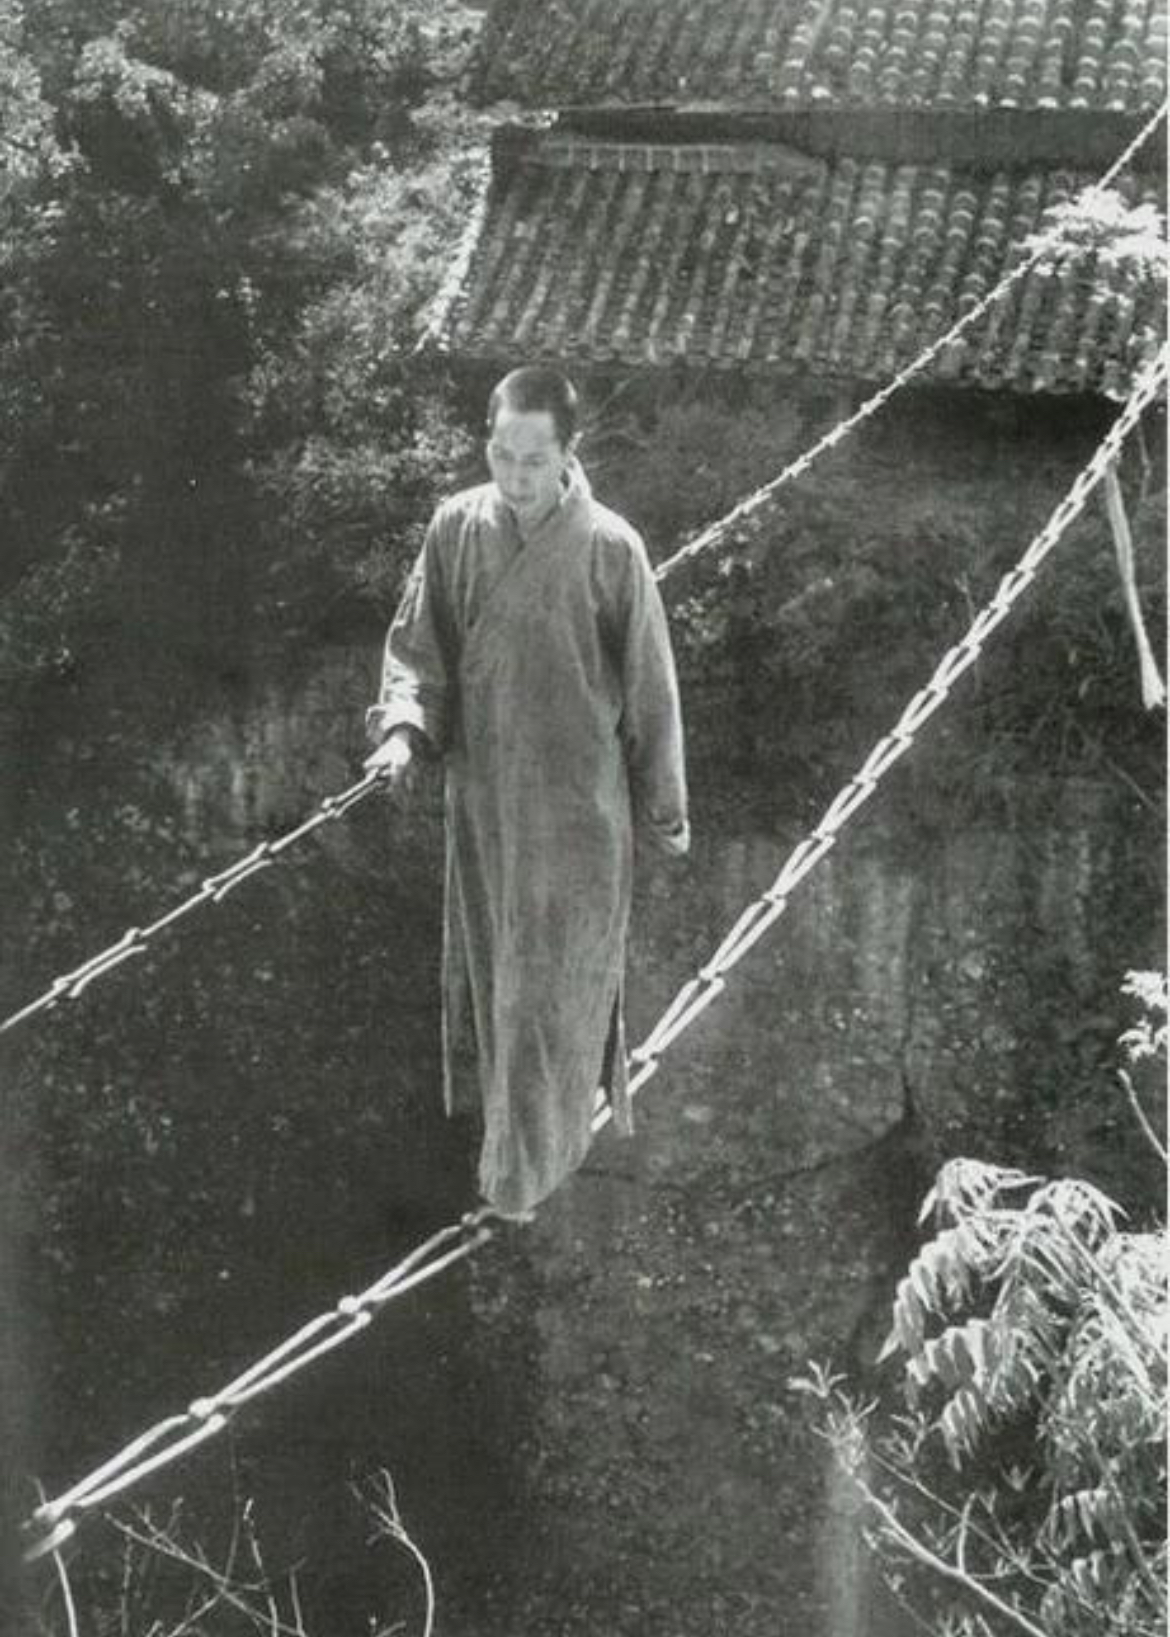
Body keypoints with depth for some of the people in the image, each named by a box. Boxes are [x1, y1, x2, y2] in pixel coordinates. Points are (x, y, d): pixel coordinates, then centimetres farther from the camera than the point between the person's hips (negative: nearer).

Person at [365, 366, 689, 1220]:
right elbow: (417, 646, 2)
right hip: (482, 792, 4)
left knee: (553, 982, 5)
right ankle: (505, 1110, 39)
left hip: (577, 803, -4)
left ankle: (531, 1166, 18)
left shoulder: (611, 550, -17)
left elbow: (649, 687, -8)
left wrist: (665, 809, 0)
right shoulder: (456, 527, -7)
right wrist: (404, 728, -17)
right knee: (489, 967, 18)